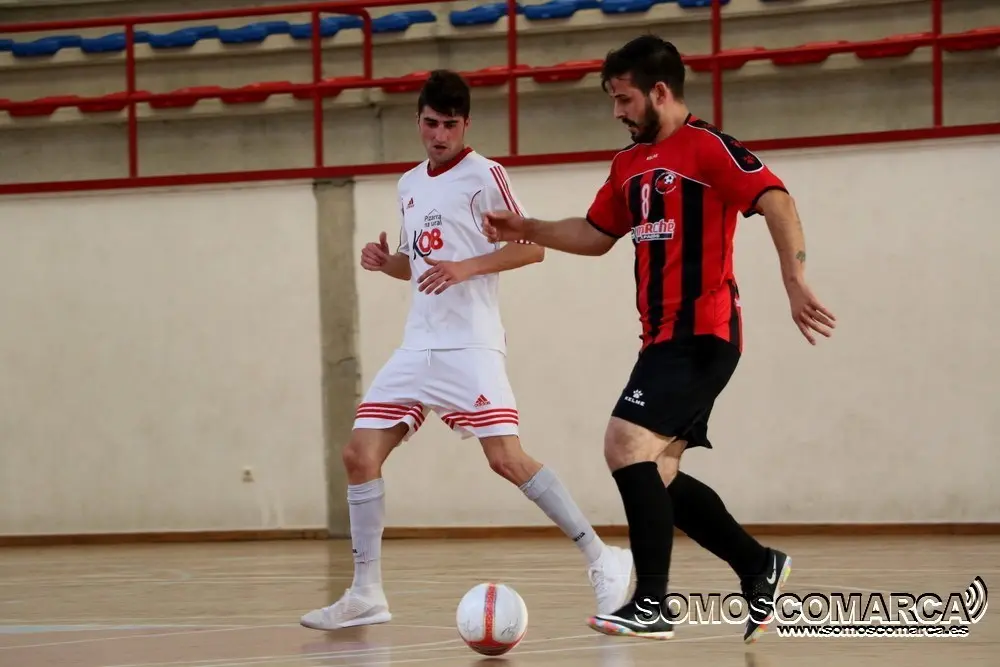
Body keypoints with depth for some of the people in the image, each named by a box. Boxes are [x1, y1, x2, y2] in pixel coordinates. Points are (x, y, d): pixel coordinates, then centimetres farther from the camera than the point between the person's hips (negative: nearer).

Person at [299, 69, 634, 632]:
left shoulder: (484, 175, -4)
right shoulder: (410, 185, 17)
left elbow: (532, 247, -8)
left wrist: (466, 268, -20)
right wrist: (385, 262, 6)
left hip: (470, 346, -7)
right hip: (419, 347, 7)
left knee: (507, 458, -17)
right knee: (360, 455, -2)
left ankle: (605, 562, -8)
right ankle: (367, 595, 5)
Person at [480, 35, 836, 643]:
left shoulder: (708, 147, -9)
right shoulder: (631, 163, 17)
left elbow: (776, 202, -20)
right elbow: (596, 235, 29)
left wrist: (795, 282, -32)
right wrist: (526, 229, 18)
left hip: (701, 335, -9)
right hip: (662, 337, 9)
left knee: (627, 444, -19)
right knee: (657, 475, 8)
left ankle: (652, 605, -16)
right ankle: (759, 568, 21)